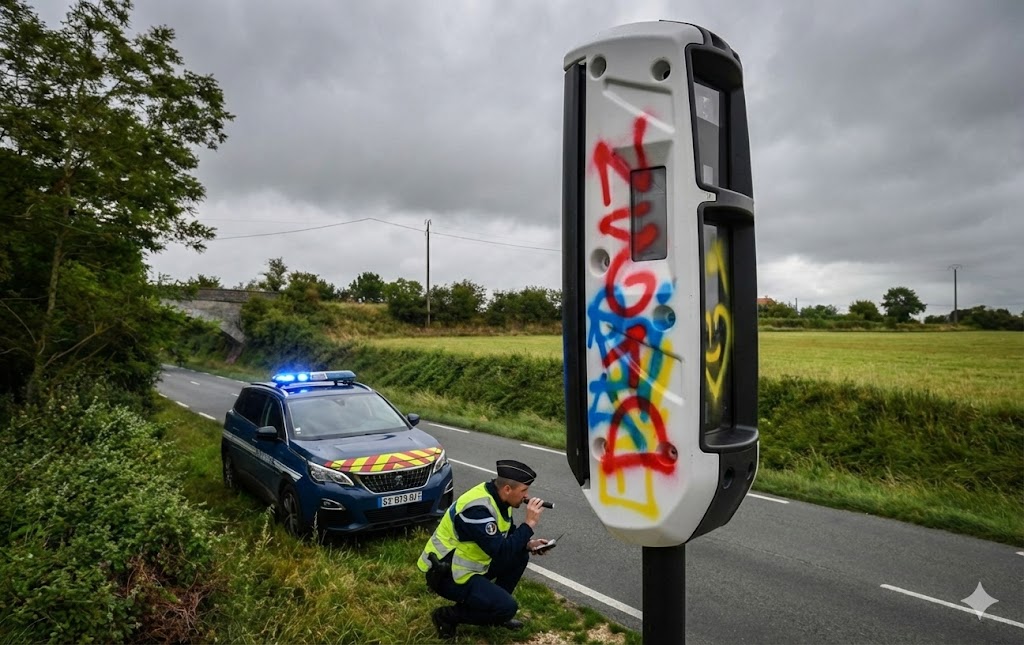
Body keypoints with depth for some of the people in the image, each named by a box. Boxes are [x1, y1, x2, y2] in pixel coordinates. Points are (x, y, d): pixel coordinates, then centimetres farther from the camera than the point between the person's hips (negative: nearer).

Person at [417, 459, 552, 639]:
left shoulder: (497, 497, -2)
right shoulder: (477, 509, -30)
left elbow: (507, 537, 13)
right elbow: (501, 552, -33)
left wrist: (528, 543, -5)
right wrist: (529, 524, -27)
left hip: (471, 563, 9)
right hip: (446, 574, -9)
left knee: (520, 555, 2)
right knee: (507, 607, -17)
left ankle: (496, 604, 14)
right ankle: (447, 616, -1)